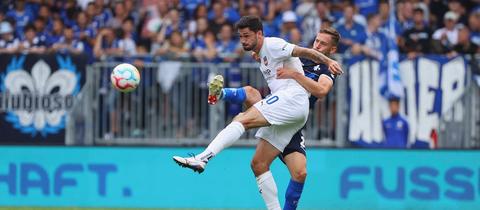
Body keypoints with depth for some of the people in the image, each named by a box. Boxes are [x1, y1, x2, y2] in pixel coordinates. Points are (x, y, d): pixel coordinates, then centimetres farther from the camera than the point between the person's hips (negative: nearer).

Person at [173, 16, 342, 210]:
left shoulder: (272, 45, 0)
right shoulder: (262, 56, 28)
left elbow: (304, 52, -11)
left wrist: (328, 61, -24)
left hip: (292, 99, -10)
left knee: (241, 120, -27)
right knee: (258, 164, 4)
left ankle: (202, 158, -40)